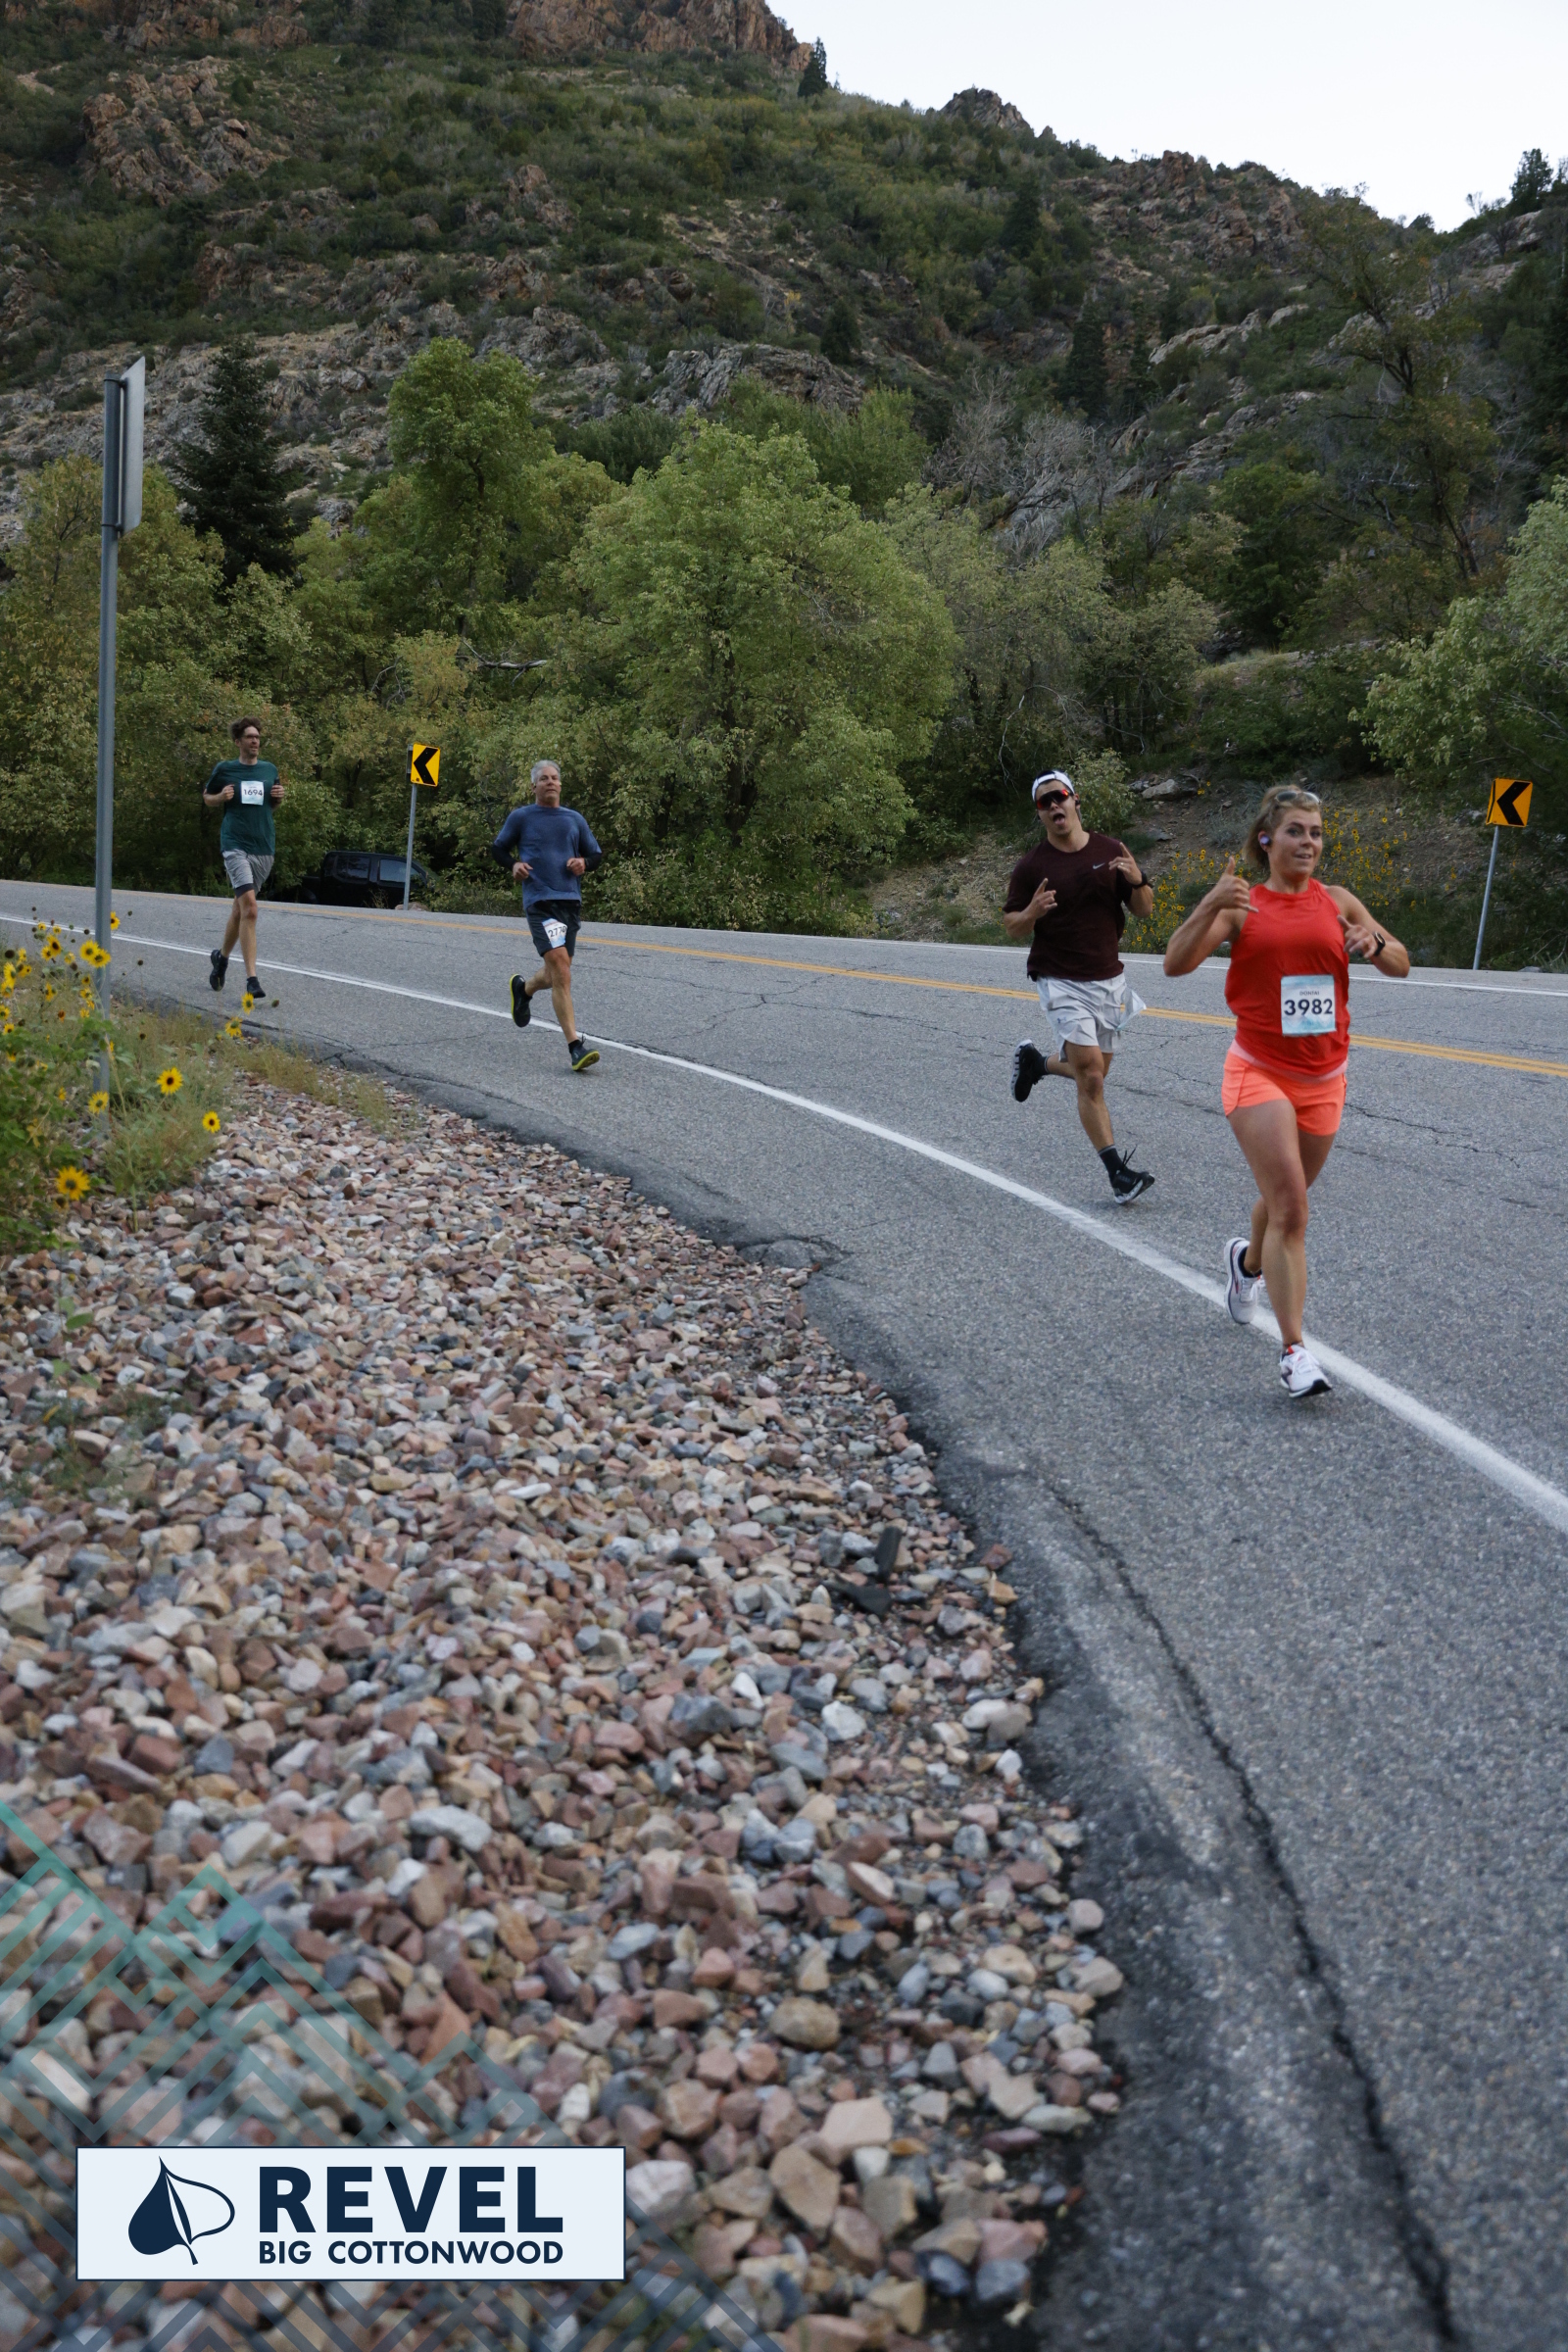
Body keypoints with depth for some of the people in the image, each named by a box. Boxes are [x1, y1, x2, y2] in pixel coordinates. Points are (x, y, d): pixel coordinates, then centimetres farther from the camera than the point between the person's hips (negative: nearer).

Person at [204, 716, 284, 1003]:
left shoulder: (269, 769, 12)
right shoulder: (224, 769, 2)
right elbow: (207, 798, 14)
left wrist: (279, 795, 1)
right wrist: (222, 797, -8)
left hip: (265, 847, 5)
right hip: (235, 845, -5)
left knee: (240, 907, 14)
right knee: (249, 907, -19)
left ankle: (222, 956, 39)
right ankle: (251, 979, -20)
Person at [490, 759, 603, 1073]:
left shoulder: (575, 819, 15)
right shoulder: (521, 818, 7)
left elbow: (596, 854, 22)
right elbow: (498, 848, 17)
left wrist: (583, 863, 0)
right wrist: (513, 865, -3)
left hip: (571, 901, 5)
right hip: (539, 901, -5)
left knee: (556, 973, 12)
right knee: (559, 965, -20)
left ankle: (524, 989, 49)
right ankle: (575, 1045, -21)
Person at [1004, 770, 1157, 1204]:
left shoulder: (1111, 851, 2)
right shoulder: (1032, 866, -6)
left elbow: (1144, 908, 6)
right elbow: (1011, 928, -2)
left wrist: (1136, 881, -15)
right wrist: (1032, 912, -23)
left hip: (1110, 980, 4)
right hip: (1062, 983, -4)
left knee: (1091, 1074, 14)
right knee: (1090, 1075, -14)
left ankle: (1034, 1061, 43)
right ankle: (1117, 1172, -10)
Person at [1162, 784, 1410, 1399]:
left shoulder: (1337, 902, 7)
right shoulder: (1242, 904, -2)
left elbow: (1400, 966, 9)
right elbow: (1176, 963, -11)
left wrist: (1375, 943, -13)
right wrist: (1210, 905, -26)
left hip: (1323, 1080, 4)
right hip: (1259, 1073, -4)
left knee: (1285, 1202, 19)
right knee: (1289, 1208, -16)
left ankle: (1248, 1261, 53)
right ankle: (1294, 1351, -14)